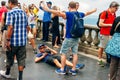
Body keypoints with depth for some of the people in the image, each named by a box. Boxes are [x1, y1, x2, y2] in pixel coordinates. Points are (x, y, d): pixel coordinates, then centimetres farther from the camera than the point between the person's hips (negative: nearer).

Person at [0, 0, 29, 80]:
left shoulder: (10, 13, -11)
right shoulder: (24, 12, 8)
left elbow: (10, 28, -19)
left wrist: (8, 40, -14)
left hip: (14, 40, -5)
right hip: (23, 40, 5)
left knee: (10, 58, 16)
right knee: (21, 59, 8)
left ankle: (7, 73, 37)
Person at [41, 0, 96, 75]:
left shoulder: (69, 14, -14)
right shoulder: (80, 14, 5)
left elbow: (59, 13, -32)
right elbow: (87, 13, 25)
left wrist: (48, 9, -38)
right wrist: (94, 10, 45)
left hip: (69, 38, -6)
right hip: (76, 37, 6)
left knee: (63, 53, 6)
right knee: (75, 53, 10)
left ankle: (62, 70, 11)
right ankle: (73, 70, 15)